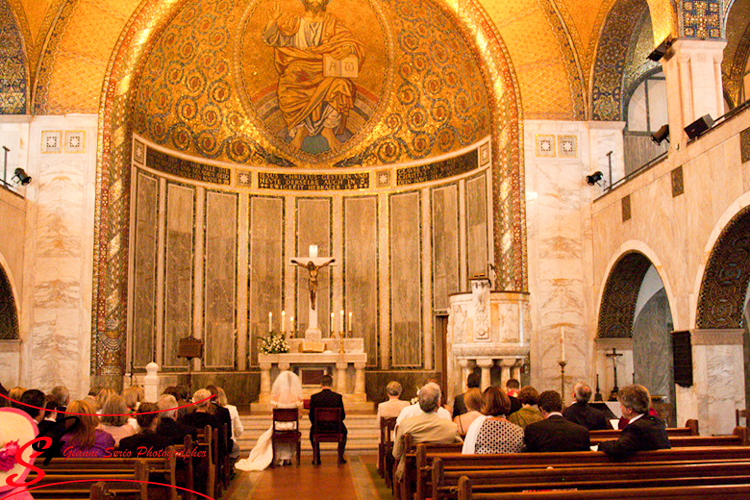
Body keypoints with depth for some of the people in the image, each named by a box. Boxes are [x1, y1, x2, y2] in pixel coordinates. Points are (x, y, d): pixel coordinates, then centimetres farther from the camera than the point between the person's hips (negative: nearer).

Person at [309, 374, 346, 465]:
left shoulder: (314, 397, -12)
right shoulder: (338, 397, -11)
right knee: (344, 430, 35)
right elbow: (342, 415, -4)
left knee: (312, 430, 36)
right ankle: (340, 457, 33)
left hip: (319, 429, 0)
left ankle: (316, 458, 36)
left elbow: (311, 416, -5)